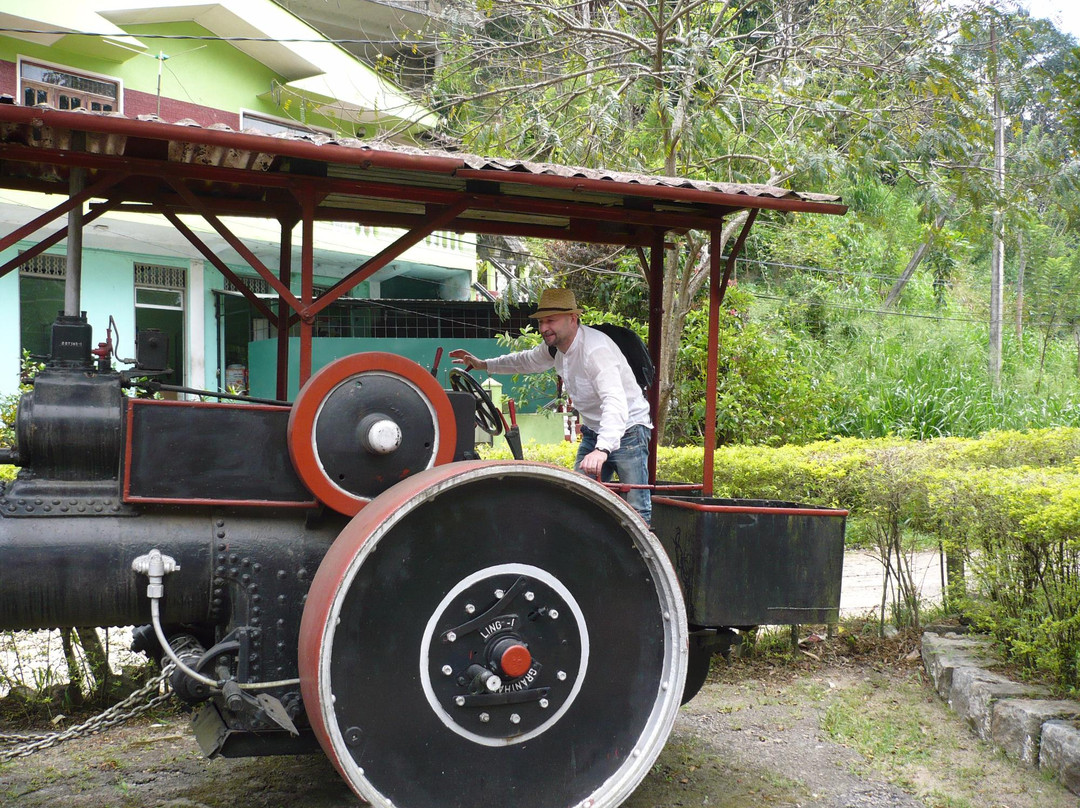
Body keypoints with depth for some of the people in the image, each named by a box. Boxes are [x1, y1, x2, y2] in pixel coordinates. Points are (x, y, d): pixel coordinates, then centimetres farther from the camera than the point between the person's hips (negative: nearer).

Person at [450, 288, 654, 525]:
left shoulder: (596, 350, -28)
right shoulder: (555, 346, 1)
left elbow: (615, 401, -41)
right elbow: (529, 360, 26)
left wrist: (603, 449, -54)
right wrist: (484, 365, 25)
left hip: (627, 432, -9)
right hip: (593, 432, 9)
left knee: (637, 510, -14)